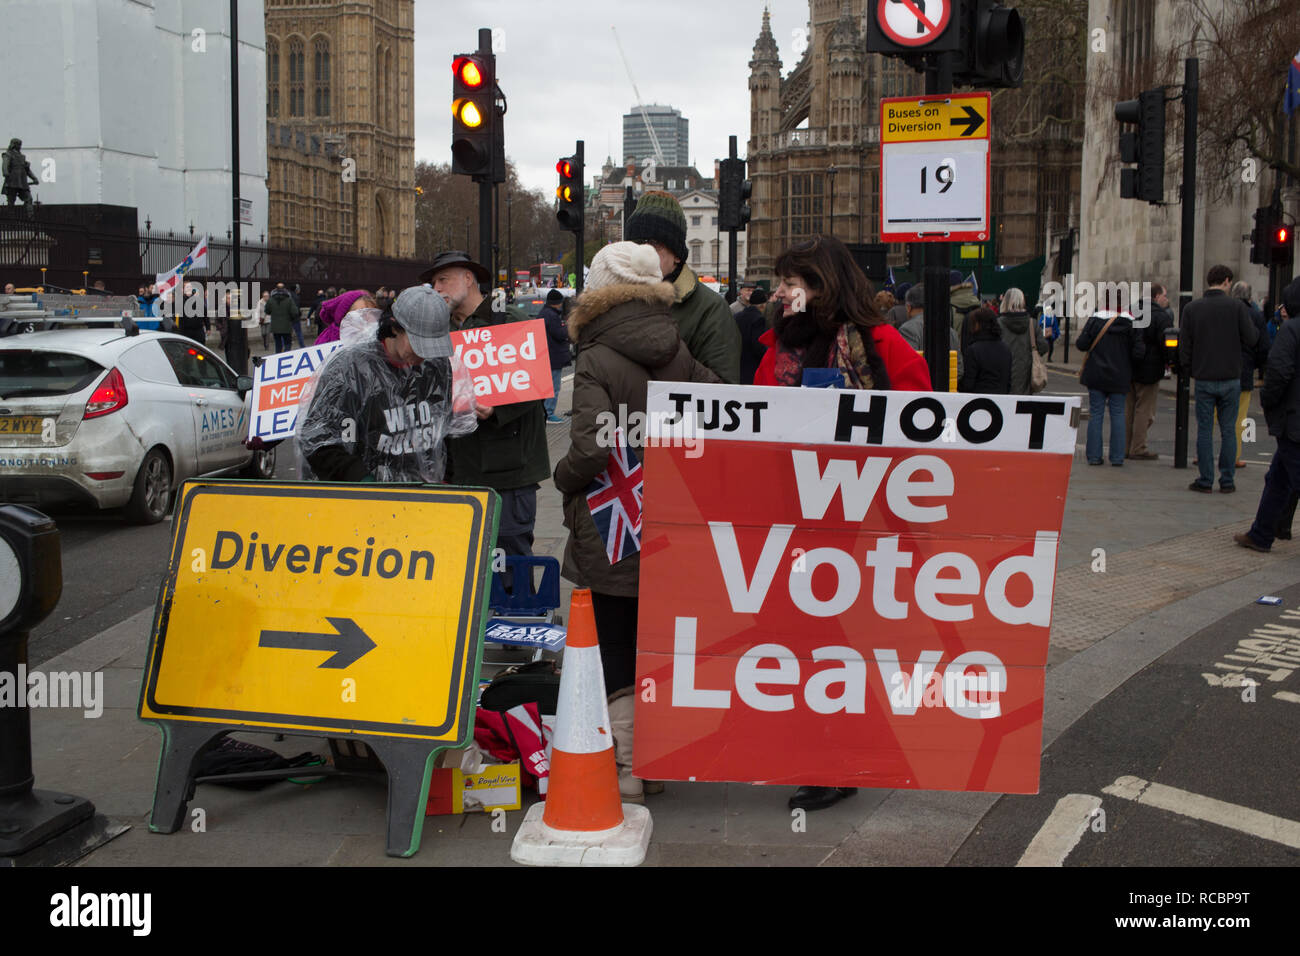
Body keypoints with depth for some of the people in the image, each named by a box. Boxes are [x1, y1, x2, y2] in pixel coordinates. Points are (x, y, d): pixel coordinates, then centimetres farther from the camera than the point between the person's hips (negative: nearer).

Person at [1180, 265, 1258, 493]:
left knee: (1204, 430, 6)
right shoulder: (1237, 306, -6)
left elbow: (1184, 345, -2)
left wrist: (1189, 370, 10)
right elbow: (1251, 340, -8)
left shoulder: (1191, 308, -2)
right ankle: (1227, 480, 10)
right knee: (1228, 430, 8)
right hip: (1231, 378, 0)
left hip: (1204, 379, 0)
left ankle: (1205, 480, 6)